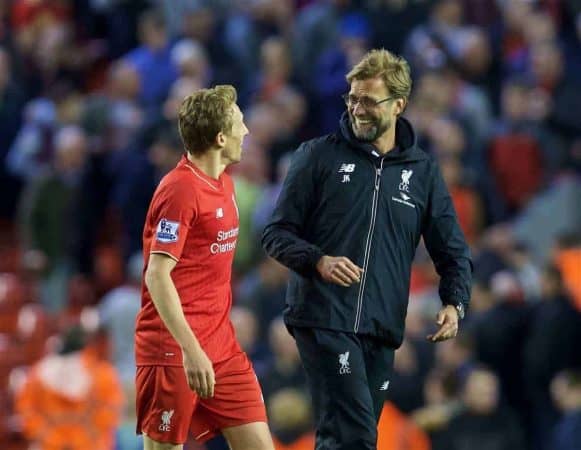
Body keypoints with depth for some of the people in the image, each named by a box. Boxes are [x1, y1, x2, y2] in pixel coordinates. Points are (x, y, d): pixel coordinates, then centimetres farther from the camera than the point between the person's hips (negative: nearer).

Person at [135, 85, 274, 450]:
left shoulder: (223, 183, 13)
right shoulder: (180, 190, -15)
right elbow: (157, 275, -20)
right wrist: (191, 349, -26)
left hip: (222, 347, 9)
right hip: (175, 350, -9)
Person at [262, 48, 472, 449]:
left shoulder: (422, 171, 12)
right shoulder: (320, 156, 3)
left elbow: (453, 251, 14)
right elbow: (277, 234, 3)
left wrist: (454, 303, -5)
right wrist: (318, 261, -16)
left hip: (382, 328, 4)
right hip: (324, 320, -4)